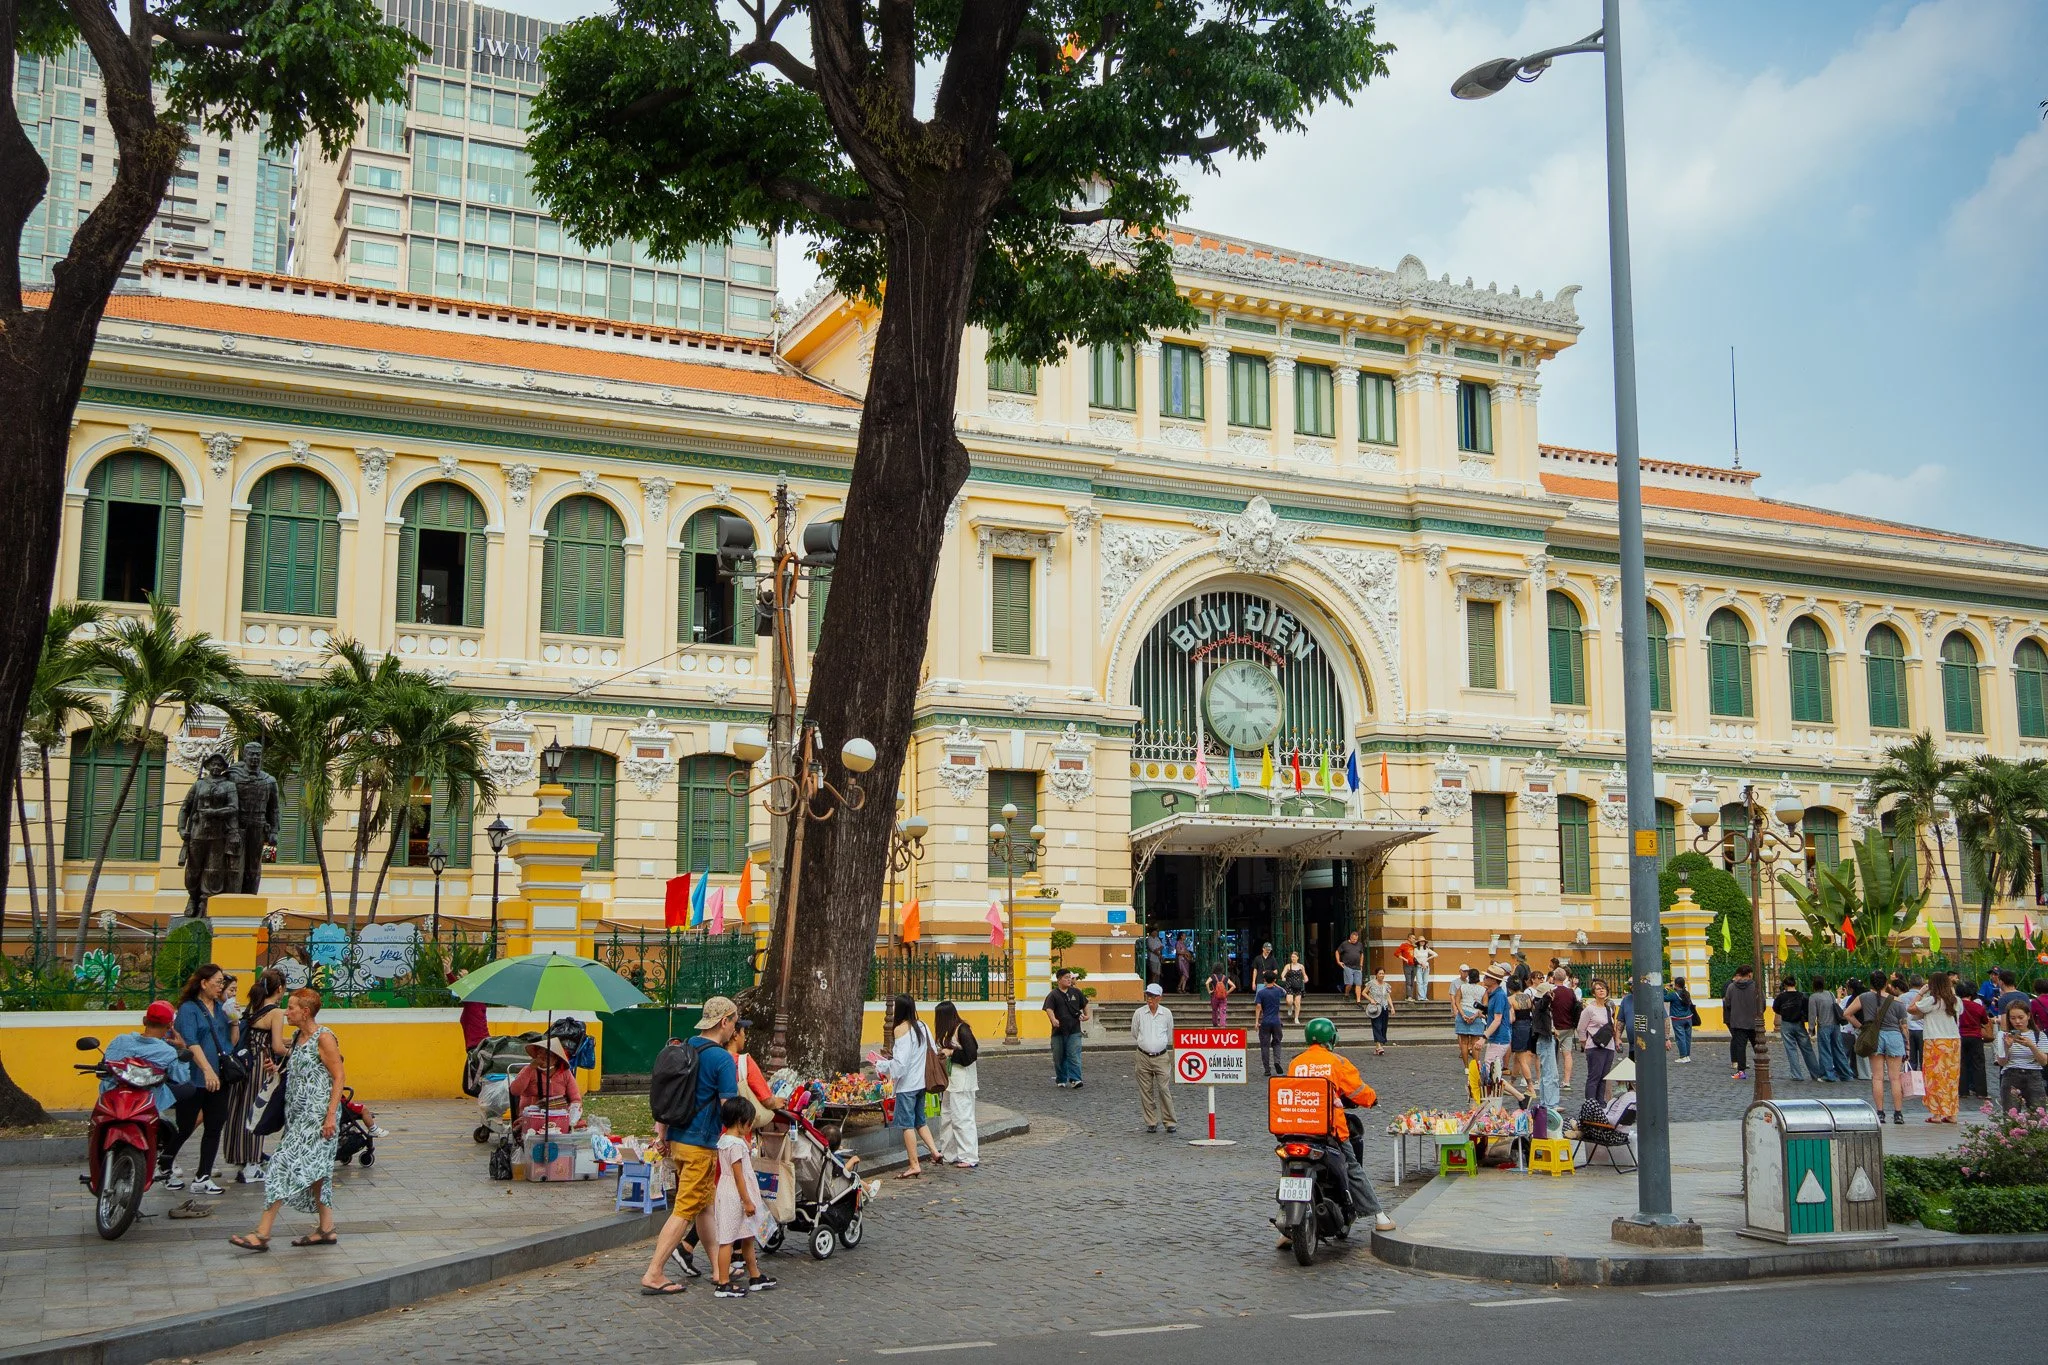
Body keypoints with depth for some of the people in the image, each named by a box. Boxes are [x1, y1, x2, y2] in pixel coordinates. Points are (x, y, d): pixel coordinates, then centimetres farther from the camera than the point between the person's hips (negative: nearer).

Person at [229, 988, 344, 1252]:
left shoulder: (323, 1037, -13)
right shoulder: (297, 1036, 13)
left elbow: (339, 1077, -15)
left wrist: (331, 1115, -19)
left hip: (316, 1114, -9)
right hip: (299, 1115, 9)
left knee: (285, 1166, -11)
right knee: (314, 1170, 11)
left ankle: (262, 1234, -10)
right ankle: (327, 1229, 17)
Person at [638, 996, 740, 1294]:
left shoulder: (680, 1049, 9)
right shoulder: (722, 1058, -15)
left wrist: (661, 1132, 20)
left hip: (676, 1139, 9)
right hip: (701, 1144, -9)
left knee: (705, 1204, 19)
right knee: (685, 1211, -3)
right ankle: (653, 1275, -3)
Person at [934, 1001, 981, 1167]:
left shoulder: (962, 1030, -15)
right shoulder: (951, 1031, 14)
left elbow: (971, 1055, -21)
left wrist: (951, 1053, -14)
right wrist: (944, 1053, 6)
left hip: (962, 1083, -10)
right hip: (952, 1081, 10)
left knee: (962, 1119, -7)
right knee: (946, 1116, 15)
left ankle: (970, 1158, -3)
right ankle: (947, 1153, 25)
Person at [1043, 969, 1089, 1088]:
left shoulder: (1076, 993, 9)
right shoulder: (1053, 995, -3)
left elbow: (1084, 1004, 26)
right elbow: (1049, 1009, -18)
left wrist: (1086, 1015, 12)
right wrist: (1053, 1019, -35)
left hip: (1074, 1031, 1)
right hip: (1058, 1032, -1)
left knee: (1074, 1056, -11)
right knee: (1059, 1058, 8)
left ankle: (1075, 1079, -13)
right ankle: (1061, 1080, 21)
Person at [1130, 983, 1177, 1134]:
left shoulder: (1167, 1013, 3)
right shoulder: (1139, 1013, 1)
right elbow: (1134, 1035, 15)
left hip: (1162, 1057, -1)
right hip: (1143, 1057, 1)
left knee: (1164, 1089, -6)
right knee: (1146, 1091, 2)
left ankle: (1169, 1122, 1)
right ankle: (1151, 1123, 9)